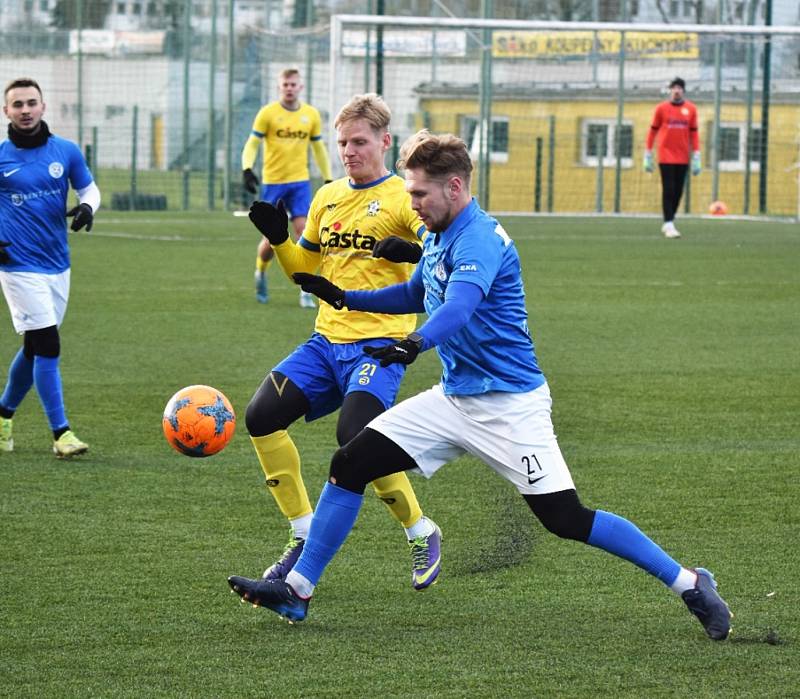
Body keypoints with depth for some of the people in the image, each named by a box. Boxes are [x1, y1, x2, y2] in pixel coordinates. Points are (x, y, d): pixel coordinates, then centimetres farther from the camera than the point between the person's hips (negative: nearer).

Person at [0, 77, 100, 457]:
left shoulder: (65, 151, 3)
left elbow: (89, 187, 15)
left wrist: (87, 206, -8)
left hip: (57, 265, 4)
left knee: (35, 347, 13)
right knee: (47, 346, -12)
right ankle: (61, 433, -9)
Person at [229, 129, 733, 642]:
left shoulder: (479, 240, -20)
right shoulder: (438, 237, 9)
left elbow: (460, 304, -41)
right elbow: (415, 296, 29)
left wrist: (418, 343, -59)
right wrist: (344, 298, 22)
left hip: (510, 405, -9)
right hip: (455, 398, 9)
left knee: (565, 518, -13)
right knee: (350, 465, -1)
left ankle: (690, 585, 0)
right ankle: (297, 589, 6)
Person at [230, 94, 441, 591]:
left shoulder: (403, 198, -4)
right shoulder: (328, 197, 16)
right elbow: (307, 268, 25)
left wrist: (415, 251, -33)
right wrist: (278, 239, 7)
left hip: (380, 343, -7)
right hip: (328, 340, 7)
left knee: (356, 434, -25)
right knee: (262, 416, -8)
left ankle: (423, 535, -3)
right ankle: (305, 536, 4)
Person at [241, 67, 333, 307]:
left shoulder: (311, 115, 6)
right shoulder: (268, 113, -4)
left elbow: (318, 149, 17)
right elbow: (252, 144, -3)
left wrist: (328, 180, 16)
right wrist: (247, 169, -19)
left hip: (300, 181, 2)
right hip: (272, 182, -2)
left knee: (303, 231, -11)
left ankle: (306, 291, -7)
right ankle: (260, 273, 32)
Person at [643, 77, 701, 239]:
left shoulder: (691, 109, 6)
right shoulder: (661, 108, 2)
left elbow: (694, 134, 8)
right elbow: (653, 131, 7)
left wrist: (696, 158, 2)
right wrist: (647, 156, 5)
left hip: (683, 158, 3)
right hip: (666, 156, -3)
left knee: (678, 191, 6)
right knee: (668, 189, -8)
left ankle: (669, 222, 18)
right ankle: (668, 225, -10)